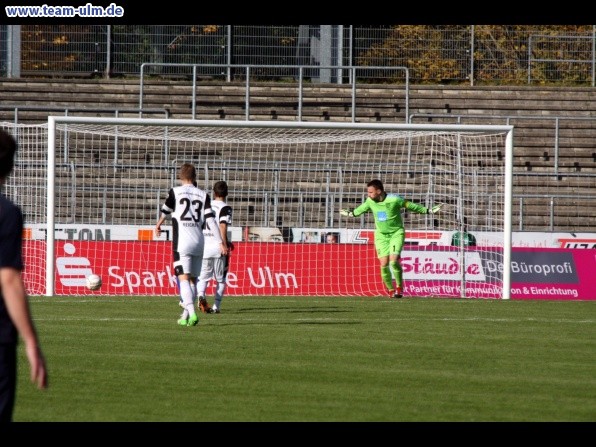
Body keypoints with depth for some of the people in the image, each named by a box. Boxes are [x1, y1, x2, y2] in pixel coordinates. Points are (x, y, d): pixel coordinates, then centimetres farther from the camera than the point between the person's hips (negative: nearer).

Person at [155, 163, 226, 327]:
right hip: (199, 241, 4)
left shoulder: (175, 192, 2)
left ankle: (191, 313, -28)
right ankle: (185, 315, 18)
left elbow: (165, 212, 18)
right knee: (193, 279, 14)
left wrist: (158, 225, 40)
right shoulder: (203, 195, 8)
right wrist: (221, 243, 1)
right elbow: (211, 220, 1)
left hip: (182, 241, -4)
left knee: (183, 278, -10)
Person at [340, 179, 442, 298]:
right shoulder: (370, 201, -5)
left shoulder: (394, 200, -19)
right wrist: (352, 213, 31)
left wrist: (428, 210, -3)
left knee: (394, 261, -20)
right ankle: (390, 290, 13)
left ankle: (399, 287, 0)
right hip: (381, 235, 4)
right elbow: (362, 208, 18)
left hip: (396, 233, -4)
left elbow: (411, 206, -6)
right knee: (384, 264, -5)